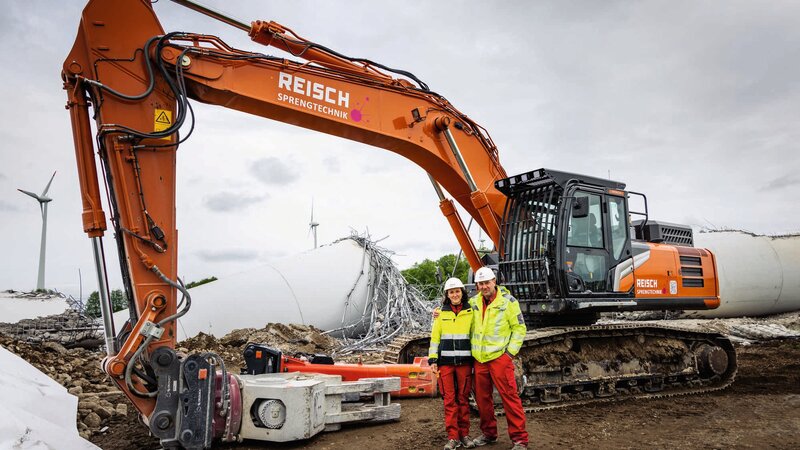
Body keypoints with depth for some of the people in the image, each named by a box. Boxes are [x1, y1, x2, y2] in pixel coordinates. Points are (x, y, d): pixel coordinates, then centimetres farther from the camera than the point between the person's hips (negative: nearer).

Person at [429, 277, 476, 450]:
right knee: (449, 399, 1)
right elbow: (434, 338, 6)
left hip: (465, 361, 0)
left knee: (463, 398, 5)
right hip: (445, 361, 0)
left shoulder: (470, 312, 5)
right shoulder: (441, 313, 6)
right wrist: (432, 360, -1)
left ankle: (464, 434, 16)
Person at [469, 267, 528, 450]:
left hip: (500, 357, -5)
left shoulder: (508, 301, -6)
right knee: (482, 398, 13)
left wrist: (510, 351, -9)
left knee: (509, 396, -6)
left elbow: (519, 328, -3)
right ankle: (488, 433, 29)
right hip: (479, 359, 5)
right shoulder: (473, 302, 8)